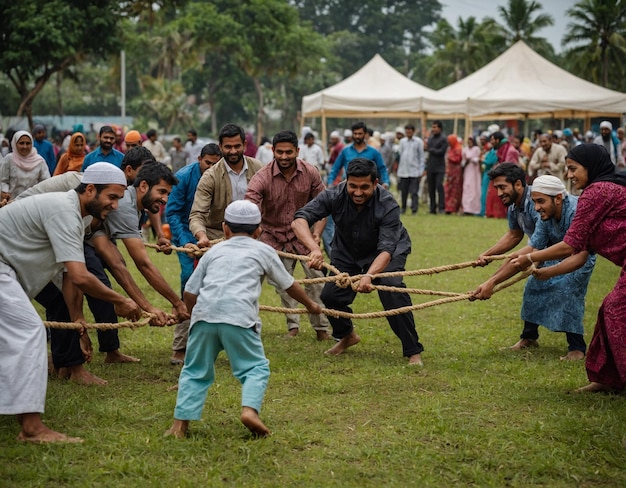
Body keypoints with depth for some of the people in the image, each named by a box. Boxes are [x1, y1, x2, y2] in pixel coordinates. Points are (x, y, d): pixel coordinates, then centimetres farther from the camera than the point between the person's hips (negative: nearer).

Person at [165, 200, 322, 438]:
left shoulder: (215, 251, 27)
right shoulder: (263, 251, 23)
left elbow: (189, 293, 21)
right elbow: (289, 285, 34)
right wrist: (310, 304, 50)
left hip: (204, 313, 2)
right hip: (239, 316, -2)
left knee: (195, 371, 14)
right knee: (256, 368, 8)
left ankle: (181, 422, 1)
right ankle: (250, 409, -16)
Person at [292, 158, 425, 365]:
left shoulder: (388, 205, -34)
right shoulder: (334, 196, -28)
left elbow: (386, 249, -40)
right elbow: (299, 220, -38)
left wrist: (369, 275, -59)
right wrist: (315, 248, -57)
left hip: (388, 252, -3)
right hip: (347, 253, 3)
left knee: (392, 290, -27)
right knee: (330, 295, -8)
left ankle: (413, 352, -16)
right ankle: (346, 336, 26)